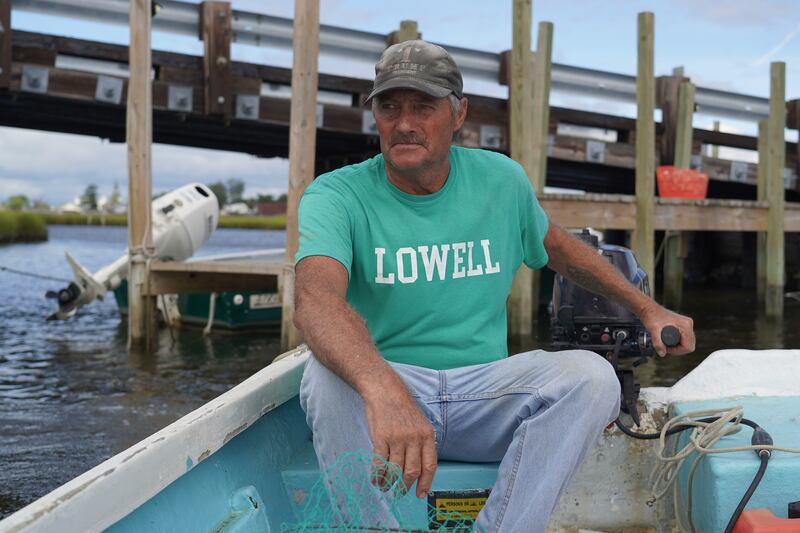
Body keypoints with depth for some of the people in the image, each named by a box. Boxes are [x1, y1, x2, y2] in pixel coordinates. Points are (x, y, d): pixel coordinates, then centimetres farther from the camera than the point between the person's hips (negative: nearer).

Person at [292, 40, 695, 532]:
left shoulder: (502, 181, 6)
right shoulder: (336, 196, -9)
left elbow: (557, 246, 26)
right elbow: (315, 297, -30)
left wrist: (648, 309, 23)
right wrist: (383, 389, -50)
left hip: (484, 390, 3)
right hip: (385, 383, -3)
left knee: (590, 374, -23)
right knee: (330, 374, -35)